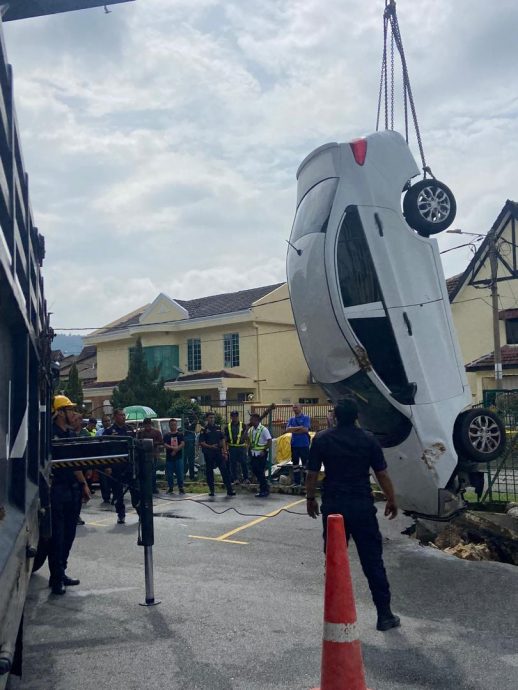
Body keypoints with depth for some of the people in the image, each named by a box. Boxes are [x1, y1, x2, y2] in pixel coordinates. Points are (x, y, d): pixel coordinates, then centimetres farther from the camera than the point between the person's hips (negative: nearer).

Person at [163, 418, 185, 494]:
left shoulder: (180, 434, 7)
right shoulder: (166, 435, 8)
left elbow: (183, 444, -3)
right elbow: (165, 445, -4)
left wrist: (176, 450, -16)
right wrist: (173, 448, -19)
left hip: (179, 457, -1)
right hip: (169, 457, 1)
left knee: (180, 473, -4)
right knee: (169, 474, 2)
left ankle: (181, 488, 4)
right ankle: (170, 488, 12)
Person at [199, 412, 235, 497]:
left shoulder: (218, 428, 10)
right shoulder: (204, 430, 0)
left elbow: (222, 440, 12)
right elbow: (201, 442, -5)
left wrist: (225, 452, 5)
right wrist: (210, 446, -20)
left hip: (218, 452, 2)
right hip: (208, 453, -2)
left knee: (224, 470, -3)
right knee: (209, 471, 5)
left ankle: (229, 489, -2)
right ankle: (211, 490, 16)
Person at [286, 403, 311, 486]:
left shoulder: (306, 418, -2)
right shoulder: (291, 419, 11)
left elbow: (305, 429, -15)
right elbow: (287, 429, -2)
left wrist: (293, 430, -7)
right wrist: (299, 428, -12)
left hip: (304, 444, -5)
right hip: (294, 444, 5)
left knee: (305, 463, -3)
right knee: (295, 464, 10)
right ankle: (296, 482, 18)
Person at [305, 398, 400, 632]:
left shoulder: (322, 439, -1)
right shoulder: (368, 440, -1)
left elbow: (312, 474, 0)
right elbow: (382, 475, 1)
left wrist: (310, 499, 15)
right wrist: (392, 501, 13)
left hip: (333, 506, 0)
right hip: (362, 506, 0)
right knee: (373, 561, 7)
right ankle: (384, 614, 12)